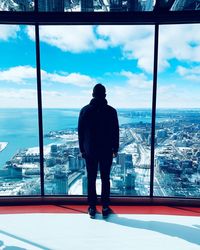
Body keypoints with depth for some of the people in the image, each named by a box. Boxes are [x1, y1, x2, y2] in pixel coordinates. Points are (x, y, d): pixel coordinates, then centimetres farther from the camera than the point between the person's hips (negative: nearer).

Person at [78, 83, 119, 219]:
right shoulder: (111, 111, -6)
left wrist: (82, 149, 9)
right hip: (106, 151, 0)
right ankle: (105, 208, 19)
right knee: (105, 179, 9)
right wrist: (115, 149, 9)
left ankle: (92, 208, 19)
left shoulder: (85, 110, -2)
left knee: (91, 180, 9)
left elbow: (81, 132, 1)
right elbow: (116, 132, -2)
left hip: (90, 151, 1)